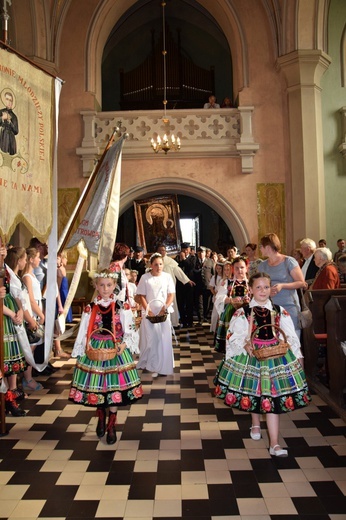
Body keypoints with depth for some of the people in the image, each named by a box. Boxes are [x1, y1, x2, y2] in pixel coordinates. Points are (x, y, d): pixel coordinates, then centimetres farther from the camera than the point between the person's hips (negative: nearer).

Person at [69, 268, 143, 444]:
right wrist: (80, 352, -3)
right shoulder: (90, 308, 0)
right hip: (95, 350, 2)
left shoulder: (122, 307, -5)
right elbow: (83, 332, 2)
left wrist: (124, 344, -24)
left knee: (114, 386, 3)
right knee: (97, 386, 9)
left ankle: (111, 426, 23)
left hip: (116, 350, -1)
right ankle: (101, 418, 38)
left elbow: (129, 330, -7)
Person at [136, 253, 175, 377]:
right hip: (149, 313, -1)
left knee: (164, 339, 4)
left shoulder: (167, 277, 1)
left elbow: (171, 295, 0)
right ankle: (153, 366, 11)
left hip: (164, 313, 1)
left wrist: (164, 309, -11)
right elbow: (142, 296, -1)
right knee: (150, 340, 0)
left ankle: (163, 366, 17)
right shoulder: (145, 277, -1)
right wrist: (149, 312, -10)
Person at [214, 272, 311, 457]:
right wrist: (245, 345, -23)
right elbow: (234, 336, -7)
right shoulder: (242, 312, -8)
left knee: (273, 397, 0)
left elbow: (290, 336, 4)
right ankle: (255, 424, 46)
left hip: (275, 357, 1)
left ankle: (274, 444, 8)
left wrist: (297, 355, 1)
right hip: (251, 356, 0)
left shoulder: (280, 311, -1)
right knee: (254, 392, 16)